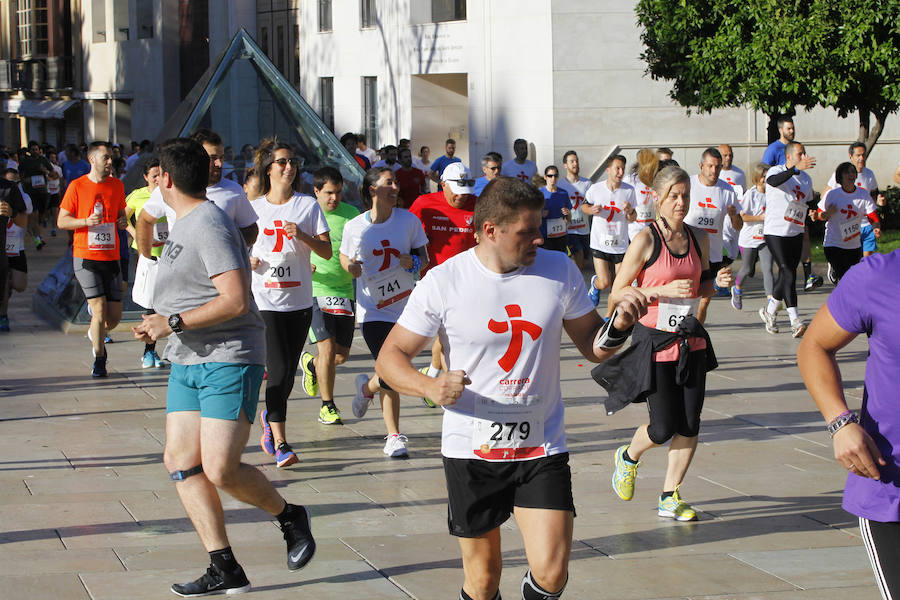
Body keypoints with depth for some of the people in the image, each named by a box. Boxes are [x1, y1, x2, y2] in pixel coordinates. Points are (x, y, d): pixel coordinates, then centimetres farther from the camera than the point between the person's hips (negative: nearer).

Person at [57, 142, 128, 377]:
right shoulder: (76, 186, -2)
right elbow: (61, 221, 0)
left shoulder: (116, 185, 10)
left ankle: (96, 334, 35)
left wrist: (123, 221, 0)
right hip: (85, 258, -4)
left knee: (115, 316, 2)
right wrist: (86, 221, -17)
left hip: (111, 258, 4)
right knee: (100, 308, -12)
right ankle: (99, 359, 4)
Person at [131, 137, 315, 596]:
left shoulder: (209, 226, -14)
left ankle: (290, 518, 12)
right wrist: (158, 323, 14)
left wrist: (173, 323, -18)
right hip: (186, 362, 10)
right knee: (180, 461, 0)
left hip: (229, 359, -10)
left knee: (220, 469, -15)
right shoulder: (184, 225, 17)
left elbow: (236, 300, -23)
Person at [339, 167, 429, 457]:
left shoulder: (409, 220, -1)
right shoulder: (354, 227, -2)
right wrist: (350, 266, -9)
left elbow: (424, 258, 6)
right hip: (372, 310, -2)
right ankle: (394, 436, 8)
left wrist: (413, 261, -16)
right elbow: (344, 256, 14)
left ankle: (367, 387, 37)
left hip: (405, 307, 2)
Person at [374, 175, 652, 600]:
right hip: (472, 451, -1)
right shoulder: (443, 282, -8)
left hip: (542, 449, 1)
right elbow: (390, 357, -4)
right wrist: (431, 387, -23)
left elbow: (593, 348, 9)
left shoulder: (560, 272, -1)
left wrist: (618, 327, -14)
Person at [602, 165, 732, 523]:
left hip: (691, 342, 5)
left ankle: (669, 497, 14)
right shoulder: (646, 241, -11)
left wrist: (717, 282, -3)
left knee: (689, 425, 1)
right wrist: (664, 290, -20)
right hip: (655, 342, -5)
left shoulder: (698, 239, 5)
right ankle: (629, 457, 31)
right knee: (663, 429, -2)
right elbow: (618, 293, -10)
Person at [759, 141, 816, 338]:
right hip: (775, 232, -7)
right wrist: (797, 168, -45)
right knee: (789, 274, -15)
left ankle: (770, 311, 30)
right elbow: (774, 181, -35)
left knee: (786, 275, 10)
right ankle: (795, 322, -18)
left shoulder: (806, 178, 13)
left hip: (796, 233, 7)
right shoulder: (776, 171, -9)